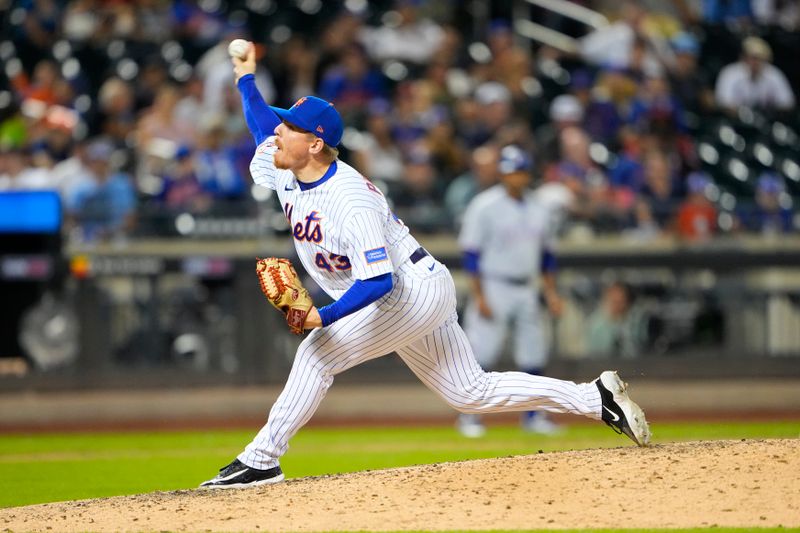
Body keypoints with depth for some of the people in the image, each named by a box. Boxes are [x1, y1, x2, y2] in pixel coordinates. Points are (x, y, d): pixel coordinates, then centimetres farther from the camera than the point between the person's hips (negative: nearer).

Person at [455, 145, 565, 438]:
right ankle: (469, 416, -1)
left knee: (533, 354, 5)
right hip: (493, 289, -6)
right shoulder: (484, 206, -9)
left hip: (526, 291, 6)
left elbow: (545, 254, 18)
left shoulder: (537, 208, 10)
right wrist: (479, 297, -17)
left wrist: (551, 292, 11)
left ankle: (532, 416, 14)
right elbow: (471, 253, -11)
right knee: (481, 353, -9)